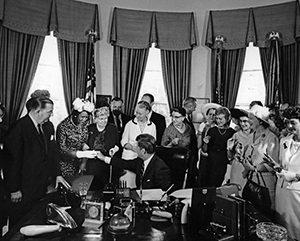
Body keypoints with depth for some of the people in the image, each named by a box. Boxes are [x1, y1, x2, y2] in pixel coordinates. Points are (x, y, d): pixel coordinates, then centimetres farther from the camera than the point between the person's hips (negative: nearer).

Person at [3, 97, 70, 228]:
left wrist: (57, 174, 5)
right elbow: (12, 160, -16)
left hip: (41, 186, 7)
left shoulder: (48, 126, 4)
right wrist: (14, 189, -13)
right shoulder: (18, 128, -18)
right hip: (23, 190, -6)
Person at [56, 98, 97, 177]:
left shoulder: (84, 125, -3)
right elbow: (62, 150, -20)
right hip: (66, 165, -4)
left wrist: (83, 162, -3)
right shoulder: (63, 127, -19)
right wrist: (82, 154, -30)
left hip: (78, 164, 5)